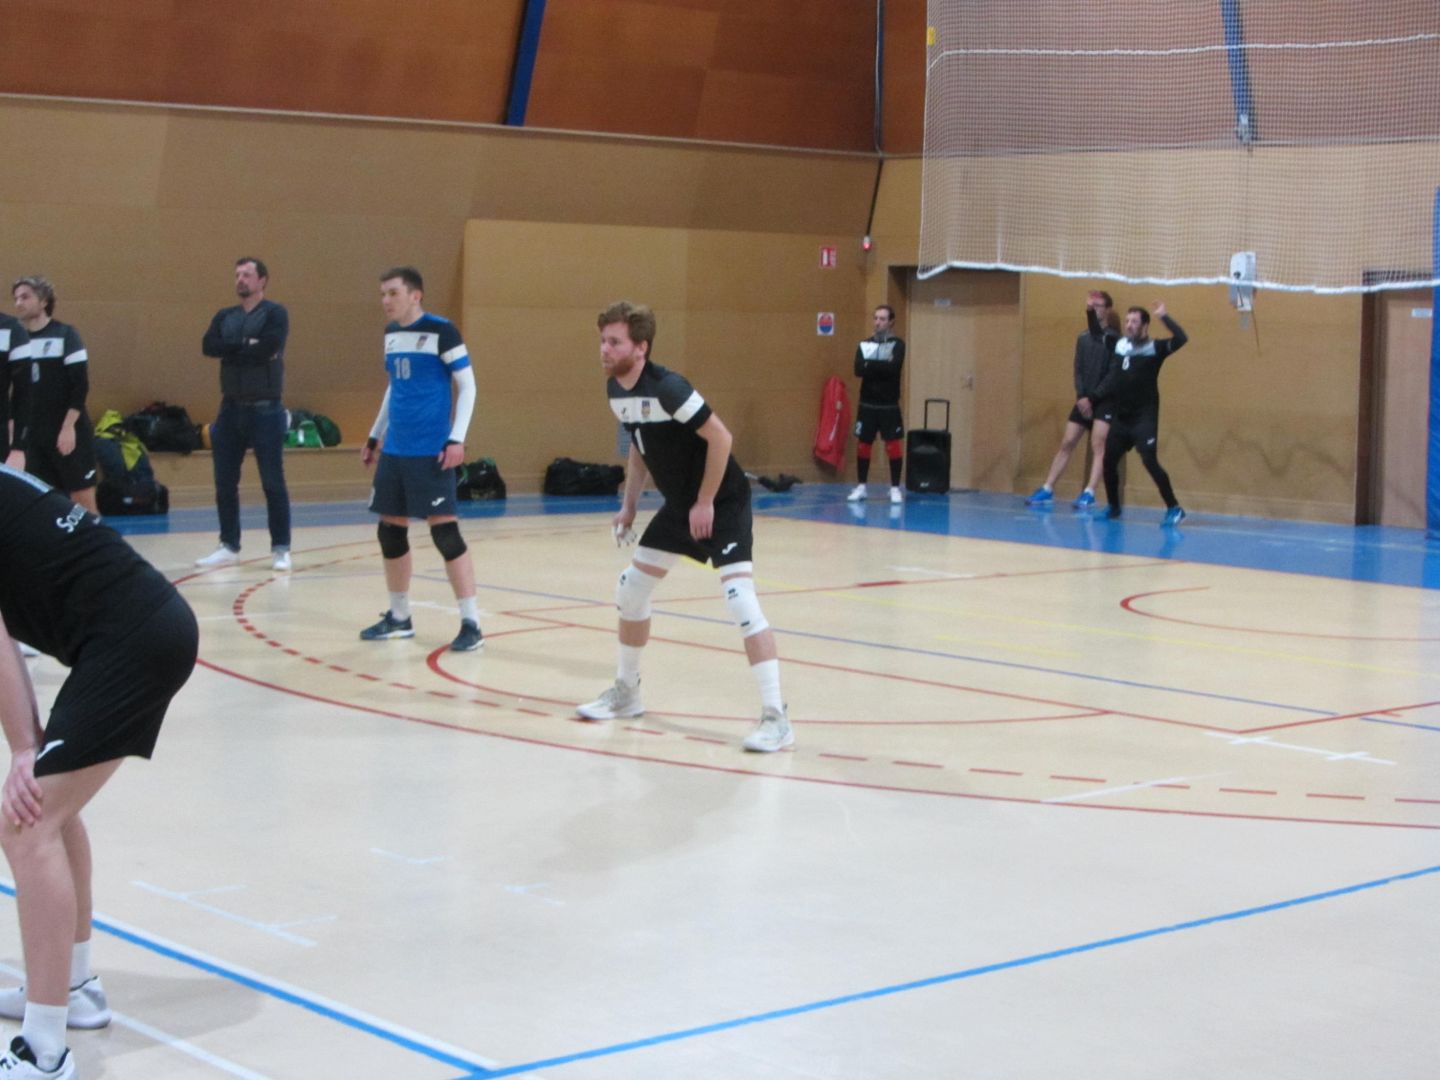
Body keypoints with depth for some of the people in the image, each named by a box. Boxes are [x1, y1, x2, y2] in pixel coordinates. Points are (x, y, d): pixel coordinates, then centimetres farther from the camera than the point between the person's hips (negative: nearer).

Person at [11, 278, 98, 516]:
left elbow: (80, 385, -11)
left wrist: (68, 427, -17)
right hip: (34, 435, 5)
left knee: (83, 498, -3)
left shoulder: (65, 335, -5)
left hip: (69, 434, -5)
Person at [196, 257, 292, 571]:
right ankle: (229, 546, 18)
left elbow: (267, 349, -20)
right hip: (231, 408, 5)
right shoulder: (224, 317, 12)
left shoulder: (275, 314, -4)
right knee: (225, 482, 8)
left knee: (273, 482, -1)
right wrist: (245, 345, -15)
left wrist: (230, 352, -8)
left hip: (265, 410, -5)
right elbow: (208, 346, -6)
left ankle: (281, 549, 6)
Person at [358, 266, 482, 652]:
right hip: (395, 449, 7)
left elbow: (467, 385, -8)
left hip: (431, 451, -7)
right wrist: (375, 436, 26)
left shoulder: (441, 330, -9)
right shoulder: (391, 333, 12)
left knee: (444, 530, -9)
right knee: (390, 530, 10)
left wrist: (457, 439, -16)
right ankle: (399, 617, 24)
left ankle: (471, 623, -4)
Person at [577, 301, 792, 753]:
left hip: (721, 502, -9)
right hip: (679, 504, 9)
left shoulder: (666, 387, -26)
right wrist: (629, 505, 9)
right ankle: (626, 691, 31)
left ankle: (776, 717, -19)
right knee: (631, 589, 12)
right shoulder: (615, 390, 1)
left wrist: (706, 503, -20)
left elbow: (720, 438, -25)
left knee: (739, 597, -20)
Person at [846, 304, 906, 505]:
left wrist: (870, 365, -12)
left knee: (894, 445, -5)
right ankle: (861, 486, 14)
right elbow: (858, 369, -8)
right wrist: (881, 366, -16)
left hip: (889, 406, -3)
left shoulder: (897, 345, -1)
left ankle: (895, 488, 3)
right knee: (863, 444, 4)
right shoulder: (865, 344, 7)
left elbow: (894, 368, -18)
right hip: (867, 404, 3)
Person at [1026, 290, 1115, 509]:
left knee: (1098, 446, -12)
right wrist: (1081, 396, -9)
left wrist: (1096, 397, -16)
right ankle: (1047, 490, 11)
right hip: (1084, 400, 5)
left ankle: (1089, 494, -17)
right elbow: (1078, 370, 5)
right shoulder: (1083, 338, 9)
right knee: (1066, 444, 6)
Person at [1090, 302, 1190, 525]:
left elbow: (1181, 339, -23)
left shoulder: (1155, 348, -8)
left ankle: (1174, 509, -8)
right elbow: (1096, 331, 21)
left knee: (1150, 461, -15)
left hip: (1144, 417, -6)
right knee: (1109, 461, 8)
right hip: (1120, 417, 6)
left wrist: (1163, 317, -22)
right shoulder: (1118, 344, 6)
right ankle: (1113, 507, 27)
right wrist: (1091, 310, 9)